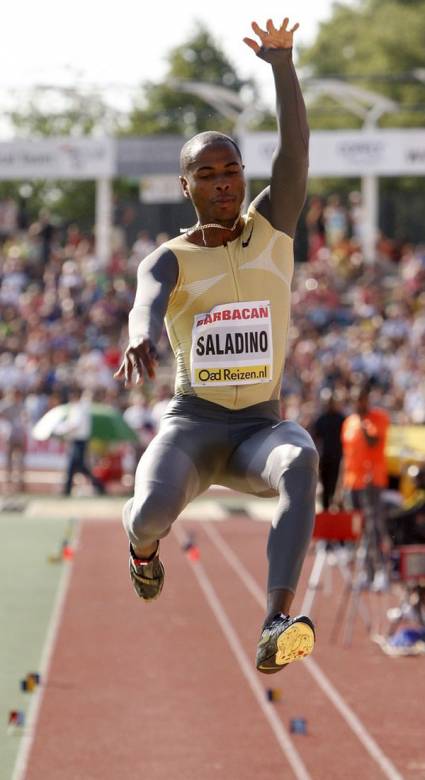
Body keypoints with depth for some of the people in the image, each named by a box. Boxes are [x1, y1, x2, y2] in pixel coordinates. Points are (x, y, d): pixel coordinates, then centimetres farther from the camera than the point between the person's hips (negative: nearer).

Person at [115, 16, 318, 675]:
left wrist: (282, 63, -24)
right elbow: (146, 301, -25)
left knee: (301, 459, -36)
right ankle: (143, 539, 13)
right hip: (191, 423, -1)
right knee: (152, 513, -31)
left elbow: (295, 152, -10)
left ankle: (276, 626, -52)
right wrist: (141, 341, -50)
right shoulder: (170, 259, 0)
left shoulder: (273, 227, 6)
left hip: (262, 427, 1)